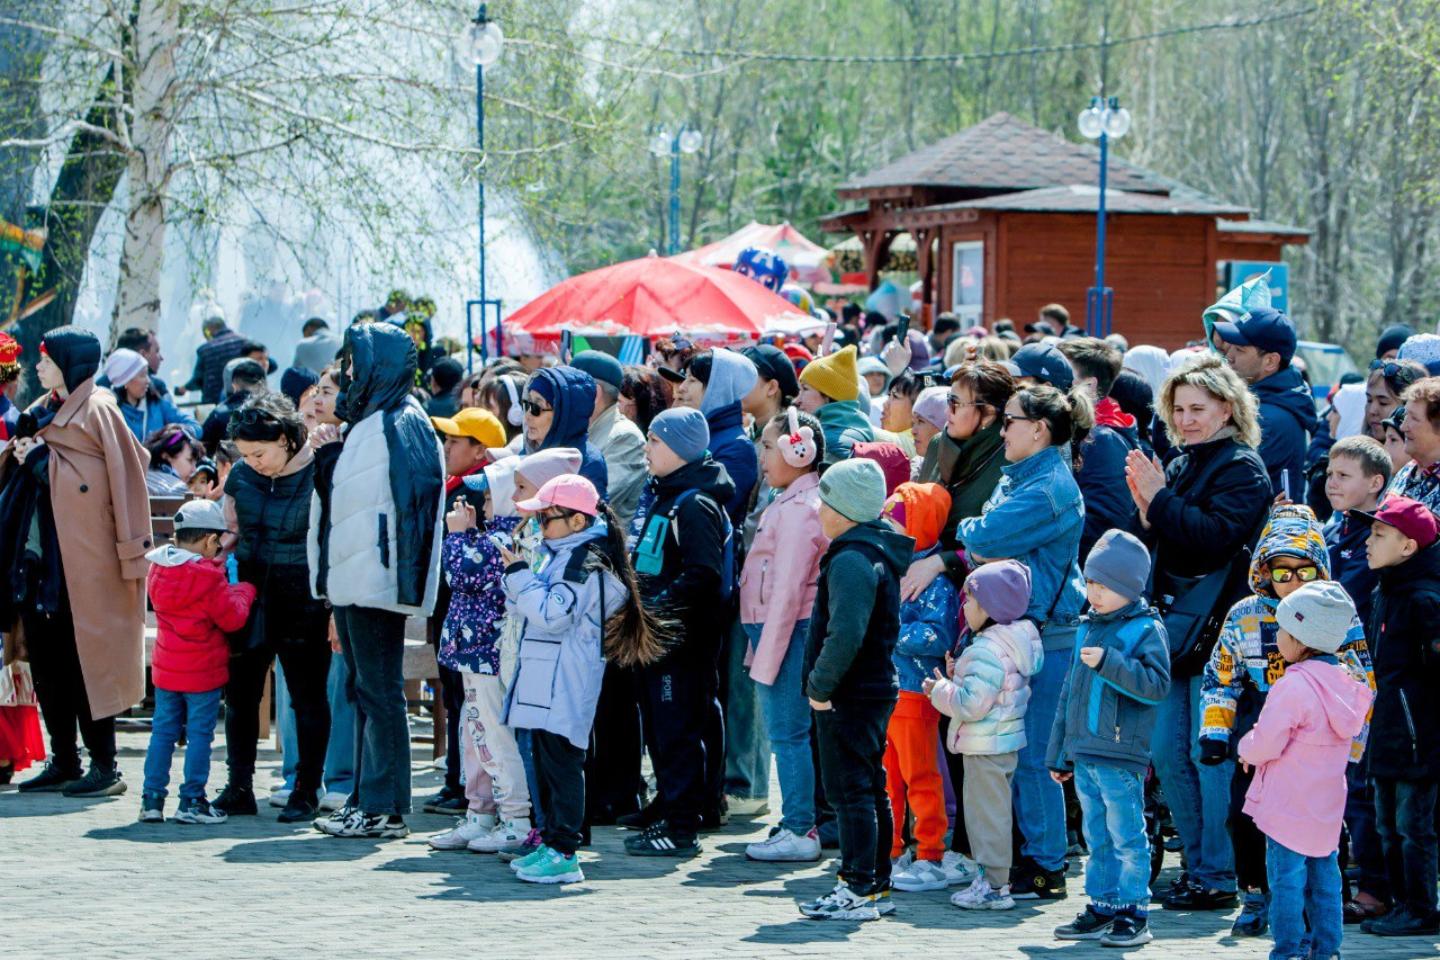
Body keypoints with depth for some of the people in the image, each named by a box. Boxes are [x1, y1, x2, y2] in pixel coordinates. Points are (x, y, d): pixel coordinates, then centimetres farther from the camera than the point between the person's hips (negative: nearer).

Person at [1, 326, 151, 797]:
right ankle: (64, 762, 16)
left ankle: (105, 767, 0)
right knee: (46, 661, 9)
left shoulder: (97, 411, -8)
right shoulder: (43, 411, 16)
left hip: (82, 560, -8)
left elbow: (124, 483, -13)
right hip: (39, 556, 8)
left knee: (82, 661, -6)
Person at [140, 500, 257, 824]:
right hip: (203, 673, -6)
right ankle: (192, 802, 2)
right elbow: (232, 617, -14)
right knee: (199, 734, 1)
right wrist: (244, 591, 4)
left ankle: (151, 798, 10)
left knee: (163, 731, 12)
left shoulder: (158, 569, 5)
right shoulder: (208, 578, -16)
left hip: (166, 669, 6)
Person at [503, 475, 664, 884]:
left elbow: (551, 614, -22)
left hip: (565, 689, -11)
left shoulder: (587, 562, -14)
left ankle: (563, 853, -11)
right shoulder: (561, 555, 18)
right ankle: (550, 842, 22)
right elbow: (537, 607, 26)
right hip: (546, 683, 11)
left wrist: (519, 574, -16)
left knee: (560, 763, -11)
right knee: (546, 762, 15)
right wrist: (517, 575, 10)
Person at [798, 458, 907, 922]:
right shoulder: (881, 553, 12)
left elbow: (845, 635, -31)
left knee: (850, 790, -6)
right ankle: (878, 887, 21)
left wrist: (820, 686, -19)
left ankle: (859, 891, -4)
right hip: (876, 689, 10)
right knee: (871, 788, 15)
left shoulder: (851, 561, -20)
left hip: (848, 696, -10)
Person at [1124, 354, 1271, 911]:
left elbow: (1216, 537, -21)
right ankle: (1196, 865, 18)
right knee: (1167, 755, 9)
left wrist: (1160, 499, -17)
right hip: (1176, 630, 8)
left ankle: (1217, 877, -1)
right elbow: (1153, 546, 16)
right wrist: (1145, 507, -1)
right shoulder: (1181, 465, 17)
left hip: (1217, 632, -8)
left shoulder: (1242, 468, -7)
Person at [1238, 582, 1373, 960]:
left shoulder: (1293, 686, -21)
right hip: (1325, 808, 8)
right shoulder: (1344, 683, 3)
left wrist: (1247, 747, 3)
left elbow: (1265, 744, -22)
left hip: (1289, 808, -8)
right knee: (1323, 873, 14)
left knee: (1286, 876, -2)